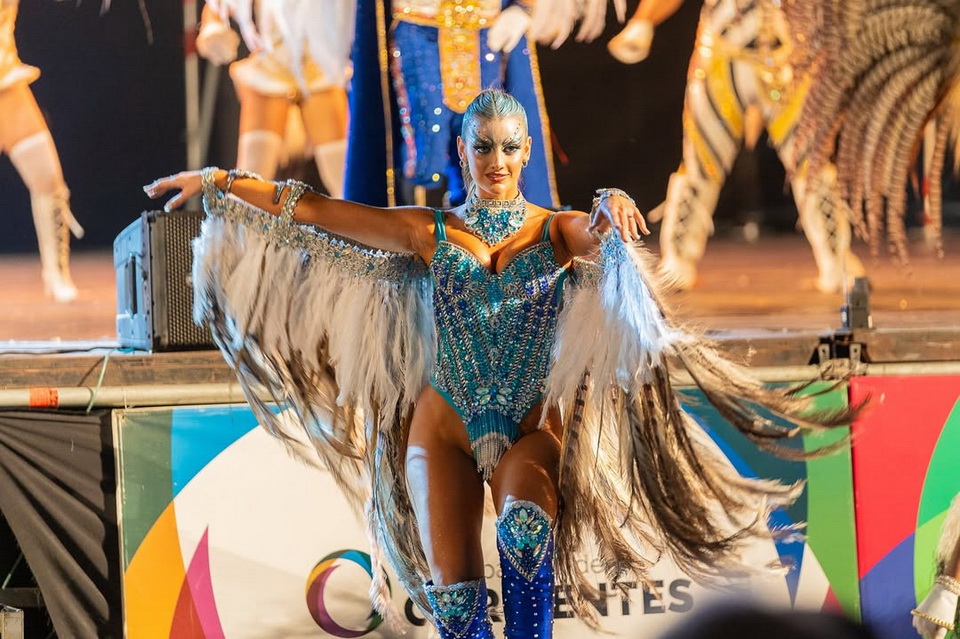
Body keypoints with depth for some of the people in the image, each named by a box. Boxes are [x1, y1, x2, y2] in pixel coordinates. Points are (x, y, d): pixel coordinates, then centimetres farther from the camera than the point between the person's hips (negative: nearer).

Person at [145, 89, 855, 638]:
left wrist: (614, 205, -47)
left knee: (525, 525, -33)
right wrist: (218, 180, 0)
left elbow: (603, 233, -22)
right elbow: (317, 210, 3)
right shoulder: (430, 232, 3)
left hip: (532, 425, -2)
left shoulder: (558, 231, 0)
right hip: (445, 425, 2)